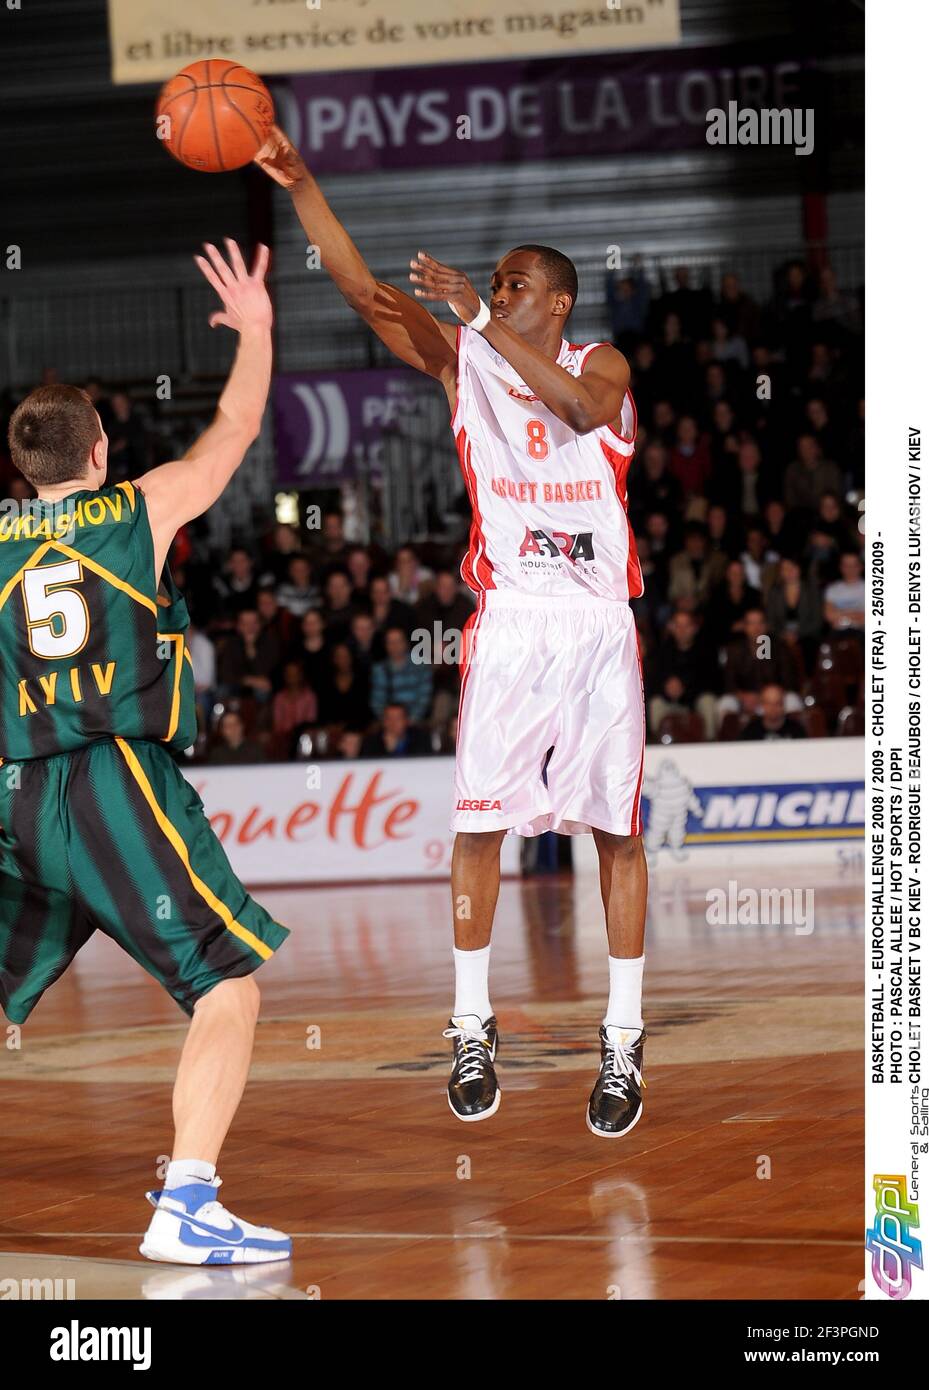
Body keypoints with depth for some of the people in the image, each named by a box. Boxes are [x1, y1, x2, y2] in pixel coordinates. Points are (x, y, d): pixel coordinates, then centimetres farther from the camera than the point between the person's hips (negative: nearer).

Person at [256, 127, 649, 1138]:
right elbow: (362, 289, -7)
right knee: (478, 820, -3)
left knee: (616, 828, 1)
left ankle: (623, 1042, 7)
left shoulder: (600, 364, 0)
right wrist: (298, 182, -18)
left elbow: (584, 409, -25)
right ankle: (472, 1029, 9)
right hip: (507, 623, 1)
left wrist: (487, 322, -29)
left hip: (600, 626, -1)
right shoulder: (462, 358, 4)